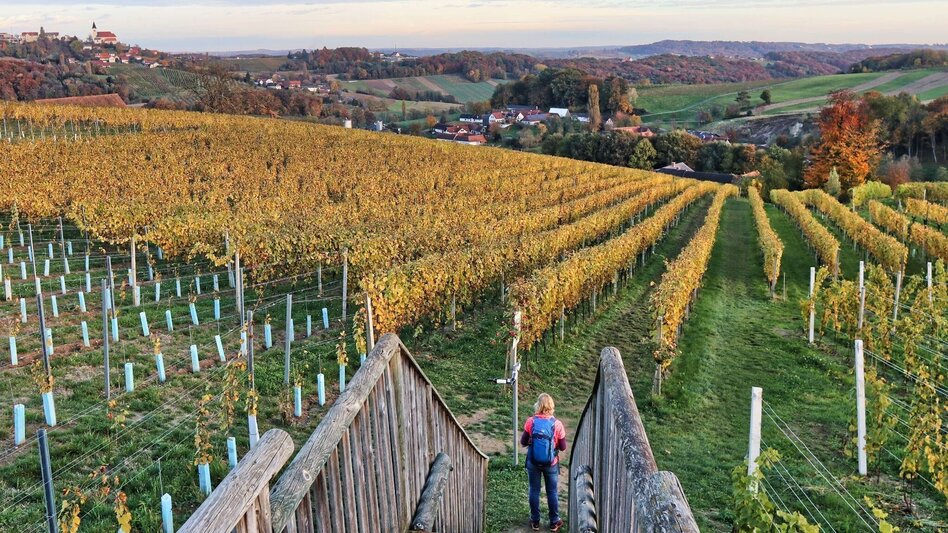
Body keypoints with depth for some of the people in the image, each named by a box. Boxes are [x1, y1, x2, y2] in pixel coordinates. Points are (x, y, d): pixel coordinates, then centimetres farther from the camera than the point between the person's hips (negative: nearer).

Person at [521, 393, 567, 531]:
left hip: (533, 463, 0)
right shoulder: (557, 424, -15)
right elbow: (563, 447, -7)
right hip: (551, 464, 0)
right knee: (552, 492, 14)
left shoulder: (531, 422, -14)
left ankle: (535, 521, 24)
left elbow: (523, 442, -6)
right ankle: (554, 522, 25)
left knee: (534, 490, 15)